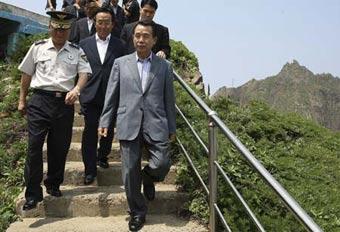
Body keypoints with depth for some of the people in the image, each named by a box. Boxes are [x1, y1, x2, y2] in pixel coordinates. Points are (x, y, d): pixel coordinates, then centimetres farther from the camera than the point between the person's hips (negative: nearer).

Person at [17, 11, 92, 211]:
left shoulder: (77, 51, 7)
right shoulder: (38, 48, 7)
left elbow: (84, 74, -3)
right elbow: (27, 74, 12)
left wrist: (76, 89, -24)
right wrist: (22, 100, 12)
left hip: (65, 102, 1)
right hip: (40, 100, -1)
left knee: (60, 147, 9)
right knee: (34, 145, -8)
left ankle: (54, 185, 29)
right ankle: (33, 194, -1)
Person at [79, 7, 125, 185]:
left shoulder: (119, 45, 3)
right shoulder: (84, 44, 6)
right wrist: (78, 90, 1)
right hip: (91, 96, 0)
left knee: (108, 131, 14)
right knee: (90, 132, -1)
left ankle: (102, 156, 39)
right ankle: (90, 169, 9)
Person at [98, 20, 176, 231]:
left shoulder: (164, 66, 9)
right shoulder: (120, 63, 10)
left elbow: (169, 99, 10)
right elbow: (111, 96, 9)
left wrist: (172, 127, 9)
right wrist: (105, 121, 4)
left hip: (156, 125, 0)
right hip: (128, 125, 0)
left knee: (162, 163, -10)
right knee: (130, 172, 2)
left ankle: (148, 178, 27)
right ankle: (137, 212, 20)